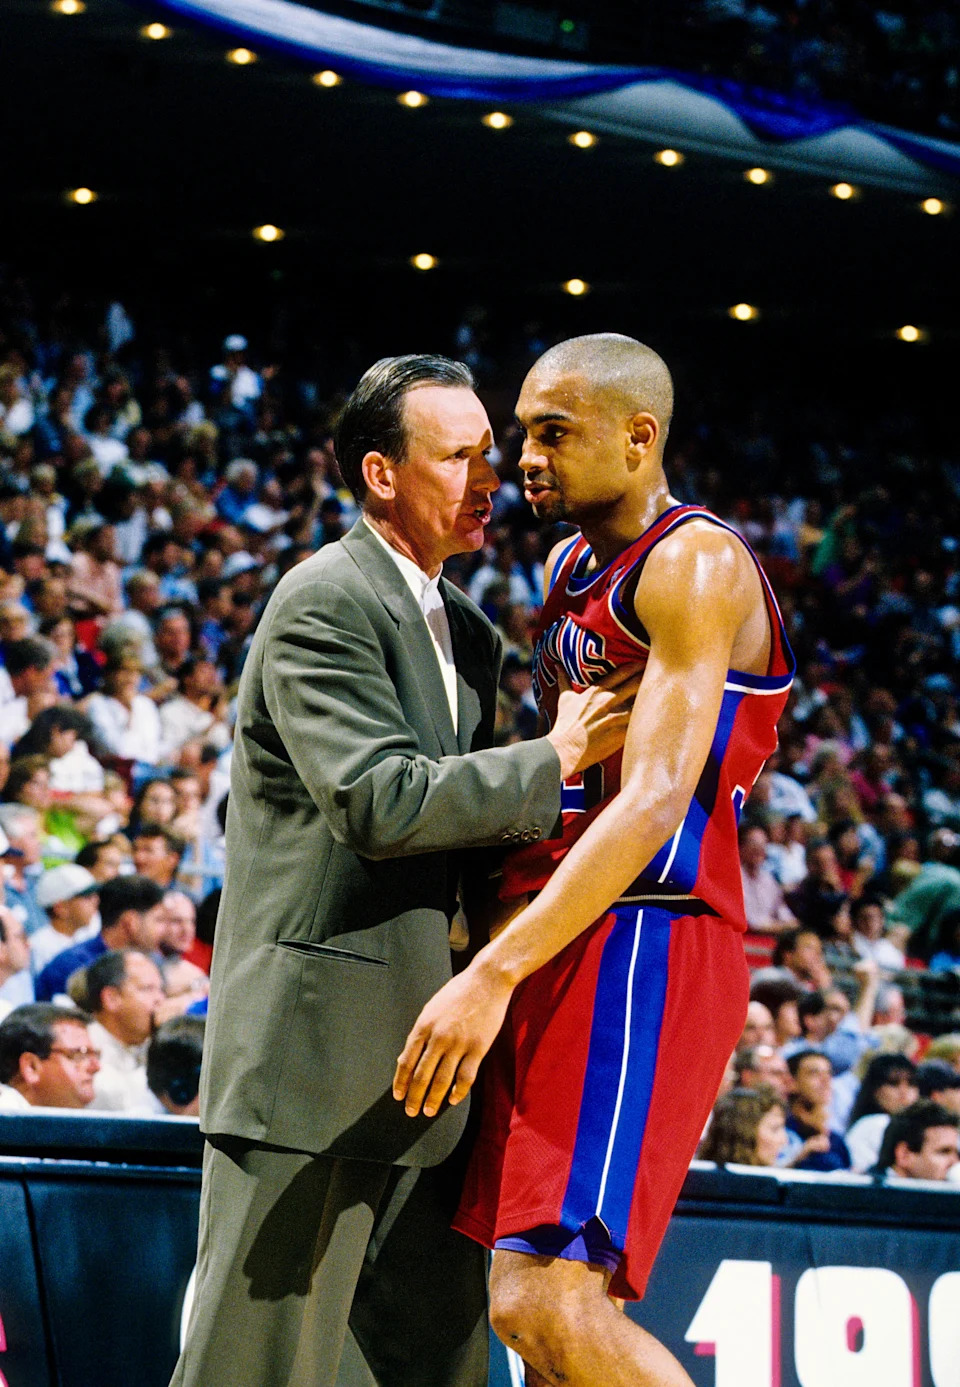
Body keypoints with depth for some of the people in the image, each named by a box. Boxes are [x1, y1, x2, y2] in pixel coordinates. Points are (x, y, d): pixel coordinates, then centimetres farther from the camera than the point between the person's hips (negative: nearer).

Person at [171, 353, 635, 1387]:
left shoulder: (468, 634, 19)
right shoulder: (324, 602, -10)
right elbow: (380, 801, -20)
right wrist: (556, 759, -13)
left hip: (411, 1056, 9)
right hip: (312, 1040, -9)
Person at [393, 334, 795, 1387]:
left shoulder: (696, 567, -11)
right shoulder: (572, 564, 19)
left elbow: (655, 804, -22)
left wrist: (493, 975, -29)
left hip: (642, 945, -10)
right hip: (563, 950, 10)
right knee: (537, 1301, 8)